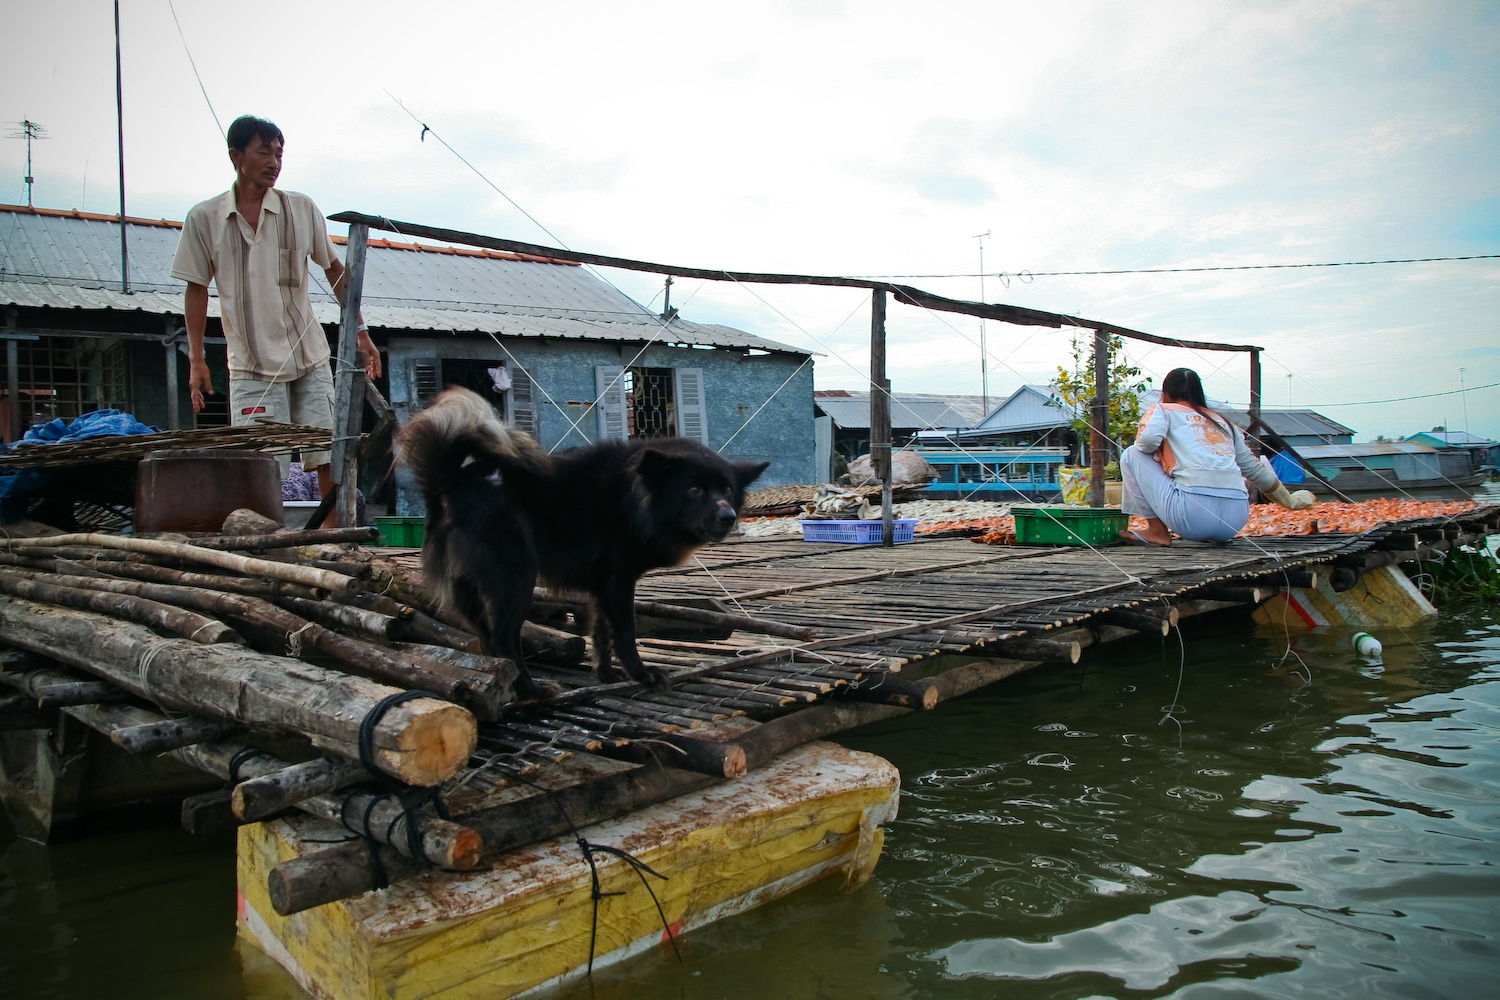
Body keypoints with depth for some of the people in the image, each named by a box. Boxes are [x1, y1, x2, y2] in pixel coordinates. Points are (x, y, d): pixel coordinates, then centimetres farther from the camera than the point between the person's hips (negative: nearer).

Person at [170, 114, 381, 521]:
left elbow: (333, 269, 13)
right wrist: (196, 359, 3)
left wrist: (360, 331, 9)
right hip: (250, 366, -1)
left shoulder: (302, 208, 4)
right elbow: (196, 289, 8)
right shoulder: (203, 219, 2)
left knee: (330, 460, 0)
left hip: (311, 359, 1)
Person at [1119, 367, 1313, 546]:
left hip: (1194, 516, -7)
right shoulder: (1224, 423, 26)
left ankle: (1157, 531, 9)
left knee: (1132, 454, 11)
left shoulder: (1164, 410, 12)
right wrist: (1291, 501, 44)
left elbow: (1148, 439, -10)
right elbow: (1256, 470, 30)